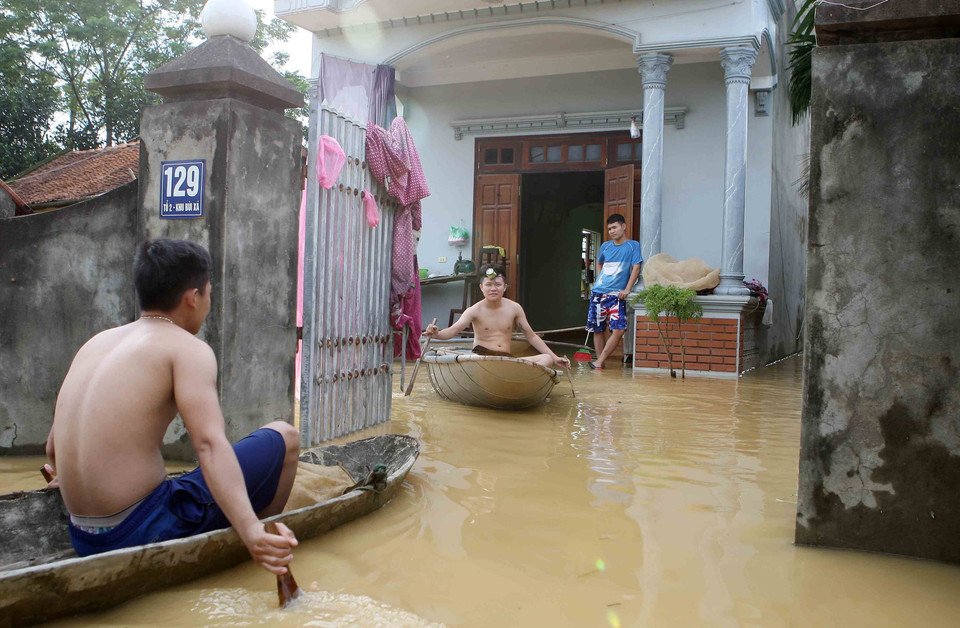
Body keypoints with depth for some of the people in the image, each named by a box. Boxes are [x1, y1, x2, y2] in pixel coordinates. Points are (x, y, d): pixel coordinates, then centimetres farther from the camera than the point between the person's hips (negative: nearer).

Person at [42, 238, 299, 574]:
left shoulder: (97, 342, 12)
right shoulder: (188, 348, -9)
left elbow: (53, 446, 21)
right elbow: (210, 444, -25)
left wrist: (73, 477, 44)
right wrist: (251, 531, -35)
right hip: (146, 531, -8)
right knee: (283, 437, 5)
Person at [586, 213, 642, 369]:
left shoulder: (633, 245, 1)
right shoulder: (605, 246, 12)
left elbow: (636, 268, -5)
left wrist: (627, 289, -13)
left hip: (617, 294, -4)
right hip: (598, 292, 4)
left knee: (618, 330, -15)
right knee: (598, 329, 5)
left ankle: (599, 361, -8)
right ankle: (599, 360, 14)